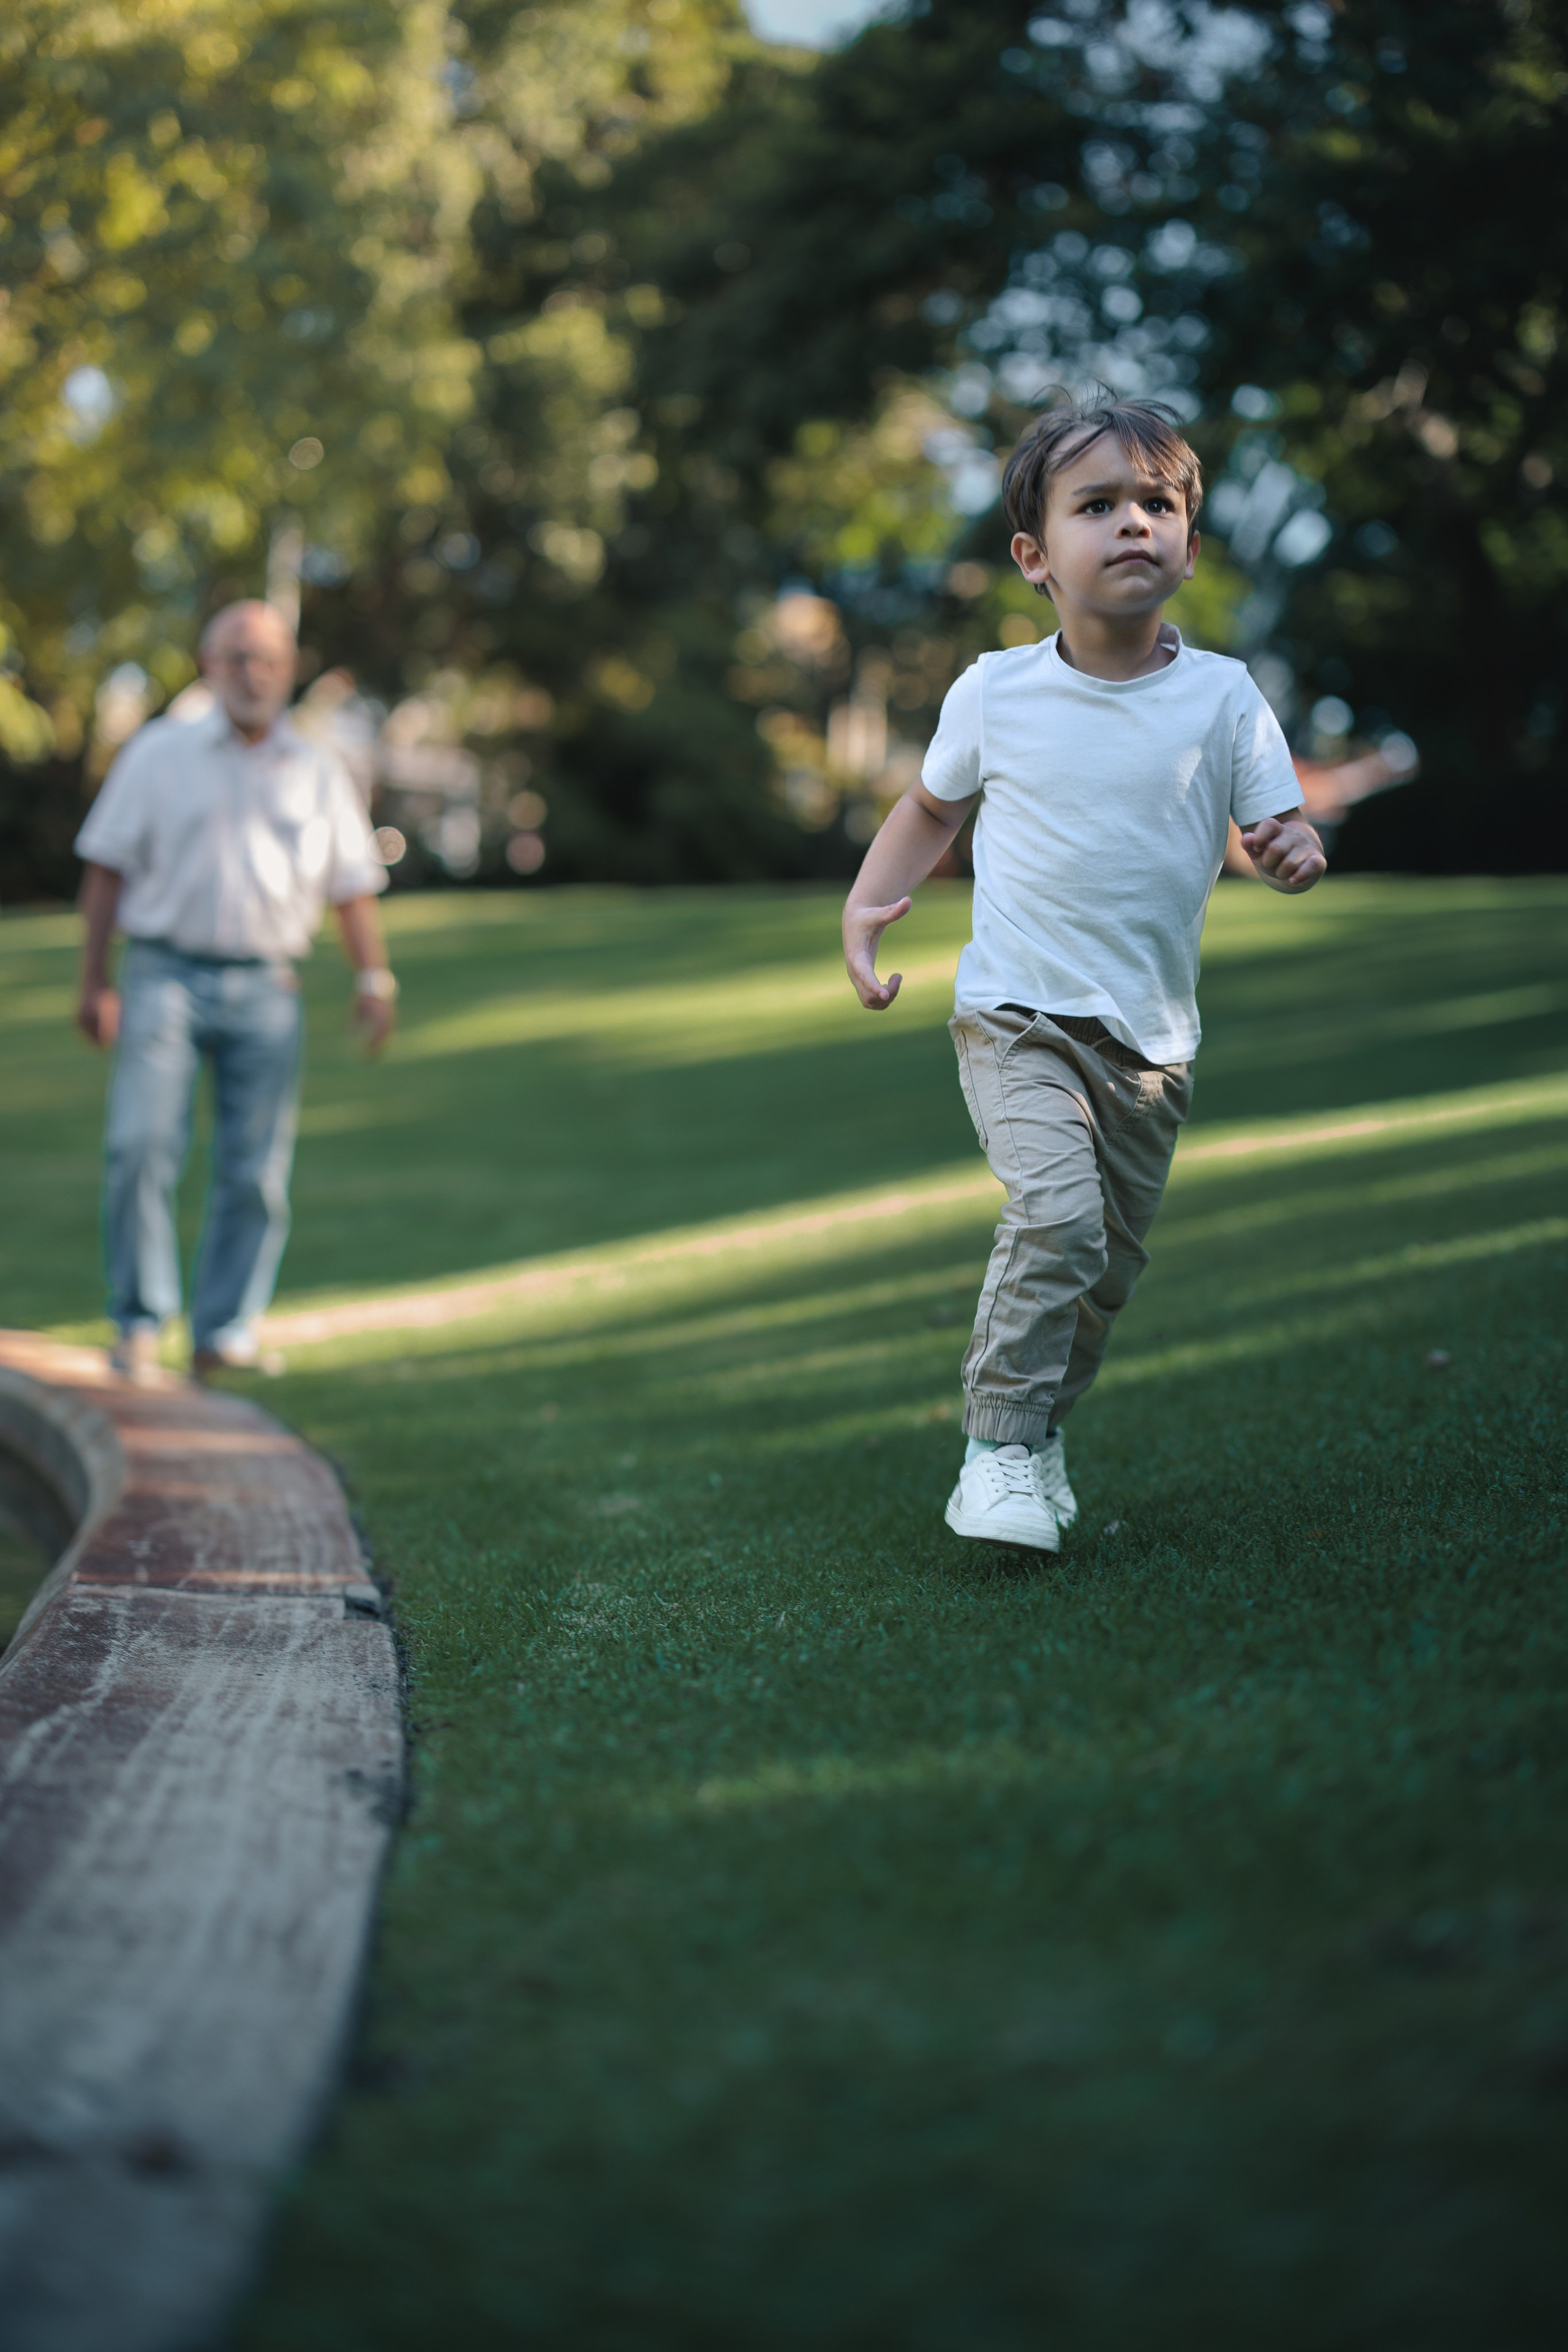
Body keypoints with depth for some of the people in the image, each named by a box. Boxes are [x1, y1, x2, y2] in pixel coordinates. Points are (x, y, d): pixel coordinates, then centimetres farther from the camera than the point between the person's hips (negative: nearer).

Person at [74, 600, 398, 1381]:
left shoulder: (318, 771, 12)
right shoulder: (158, 755, 6)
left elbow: (351, 886, 13)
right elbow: (108, 870, 5)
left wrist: (373, 978, 1)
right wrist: (95, 981, -2)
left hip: (264, 990, 2)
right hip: (167, 975, -2)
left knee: (256, 1172, -1)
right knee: (141, 1146, -14)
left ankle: (225, 1333, 7)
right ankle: (139, 1324, -5)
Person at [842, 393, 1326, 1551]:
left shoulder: (1223, 695, -3)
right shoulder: (995, 693, -3)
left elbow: (1280, 822, 2)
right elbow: (934, 805, 14)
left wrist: (1293, 850, -22)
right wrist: (872, 902, 0)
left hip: (1151, 1040, 3)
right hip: (1019, 1020, -3)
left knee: (1113, 1265, 11)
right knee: (1056, 1212, -24)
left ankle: (1046, 1432, 34)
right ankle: (997, 1445, -10)